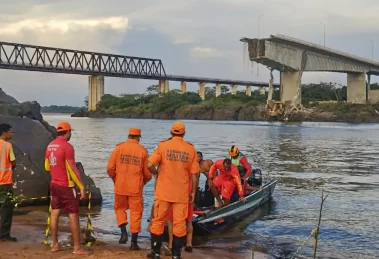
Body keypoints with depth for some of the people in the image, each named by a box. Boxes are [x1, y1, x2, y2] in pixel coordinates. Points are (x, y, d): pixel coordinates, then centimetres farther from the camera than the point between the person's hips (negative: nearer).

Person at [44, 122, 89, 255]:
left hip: (54, 184, 8)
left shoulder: (50, 145, 6)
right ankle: (77, 247, 0)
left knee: (54, 214, 12)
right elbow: (72, 169, -20)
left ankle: (55, 244, 17)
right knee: (74, 216, -2)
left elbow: (47, 167, 15)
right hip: (66, 186, -8)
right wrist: (82, 187, -15)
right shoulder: (67, 146, -18)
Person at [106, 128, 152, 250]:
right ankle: (134, 242, 10)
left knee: (120, 208, 21)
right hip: (136, 188, -1)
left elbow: (110, 168, -3)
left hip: (120, 186, 1)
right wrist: (143, 182, 20)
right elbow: (147, 173, -1)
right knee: (136, 213, 8)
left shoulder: (119, 148, -2)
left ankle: (124, 232, 3)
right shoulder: (143, 151, -2)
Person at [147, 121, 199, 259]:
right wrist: (193, 192, 8)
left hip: (164, 191, 0)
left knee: (158, 221, 11)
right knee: (179, 223, 8)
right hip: (182, 193, 1)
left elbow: (150, 165, -13)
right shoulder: (191, 149, -1)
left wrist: (156, 173, 7)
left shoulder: (163, 146, -5)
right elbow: (194, 174, -2)